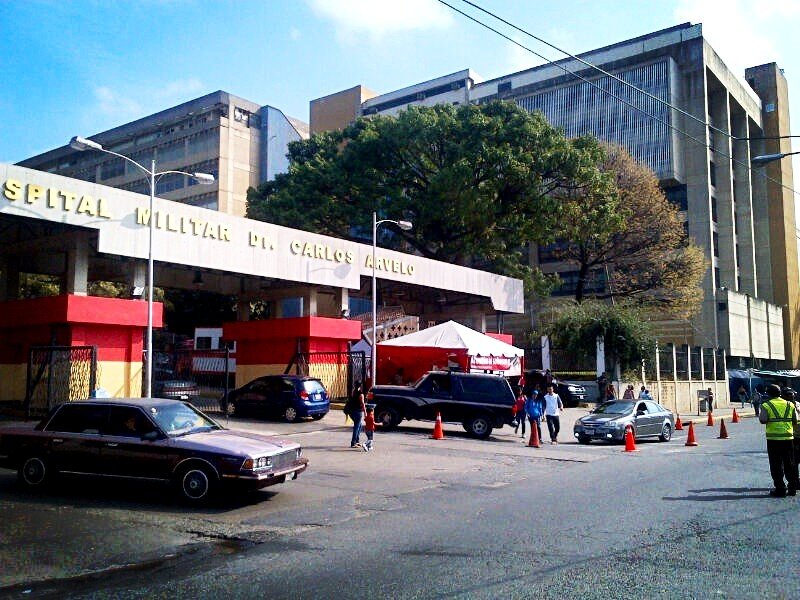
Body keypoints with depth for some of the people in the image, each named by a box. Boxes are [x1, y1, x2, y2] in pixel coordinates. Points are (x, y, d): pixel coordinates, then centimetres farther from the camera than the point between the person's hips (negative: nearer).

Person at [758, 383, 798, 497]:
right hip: (788, 438, 4)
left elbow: (763, 420, -15)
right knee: (790, 464, 14)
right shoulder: (790, 405, 7)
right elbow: (795, 420, 5)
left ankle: (780, 489, 4)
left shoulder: (766, 405, -5)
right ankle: (792, 487, 19)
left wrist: (760, 414, 4)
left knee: (776, 466, 3)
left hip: (773, 439, -3)